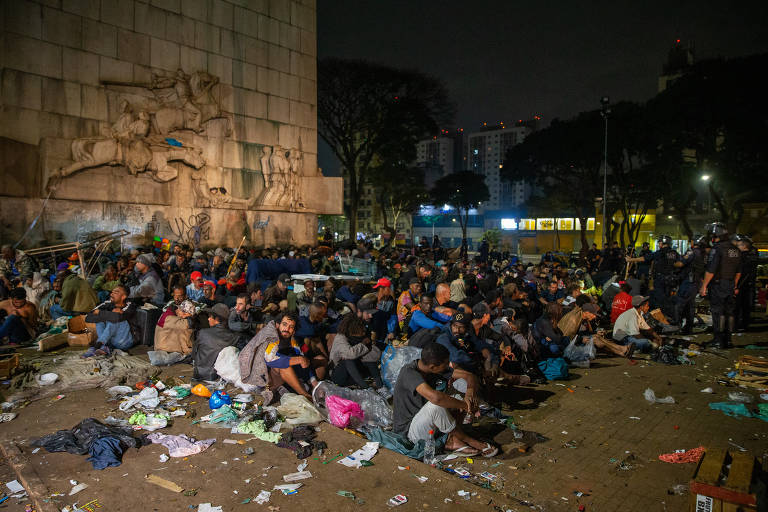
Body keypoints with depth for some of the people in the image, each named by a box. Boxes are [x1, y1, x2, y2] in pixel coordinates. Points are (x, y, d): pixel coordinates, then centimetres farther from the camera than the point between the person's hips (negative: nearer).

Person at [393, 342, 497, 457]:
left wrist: (470, 390, -27)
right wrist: (465, 405, -32)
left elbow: (469, 376, -5)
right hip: (408, 429, -8)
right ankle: (468, 440, -13)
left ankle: (452, 440, -13)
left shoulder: (437, 368, -6)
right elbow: (435, 397, -45)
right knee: (436, 405, -36)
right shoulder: (409, 372, -30)